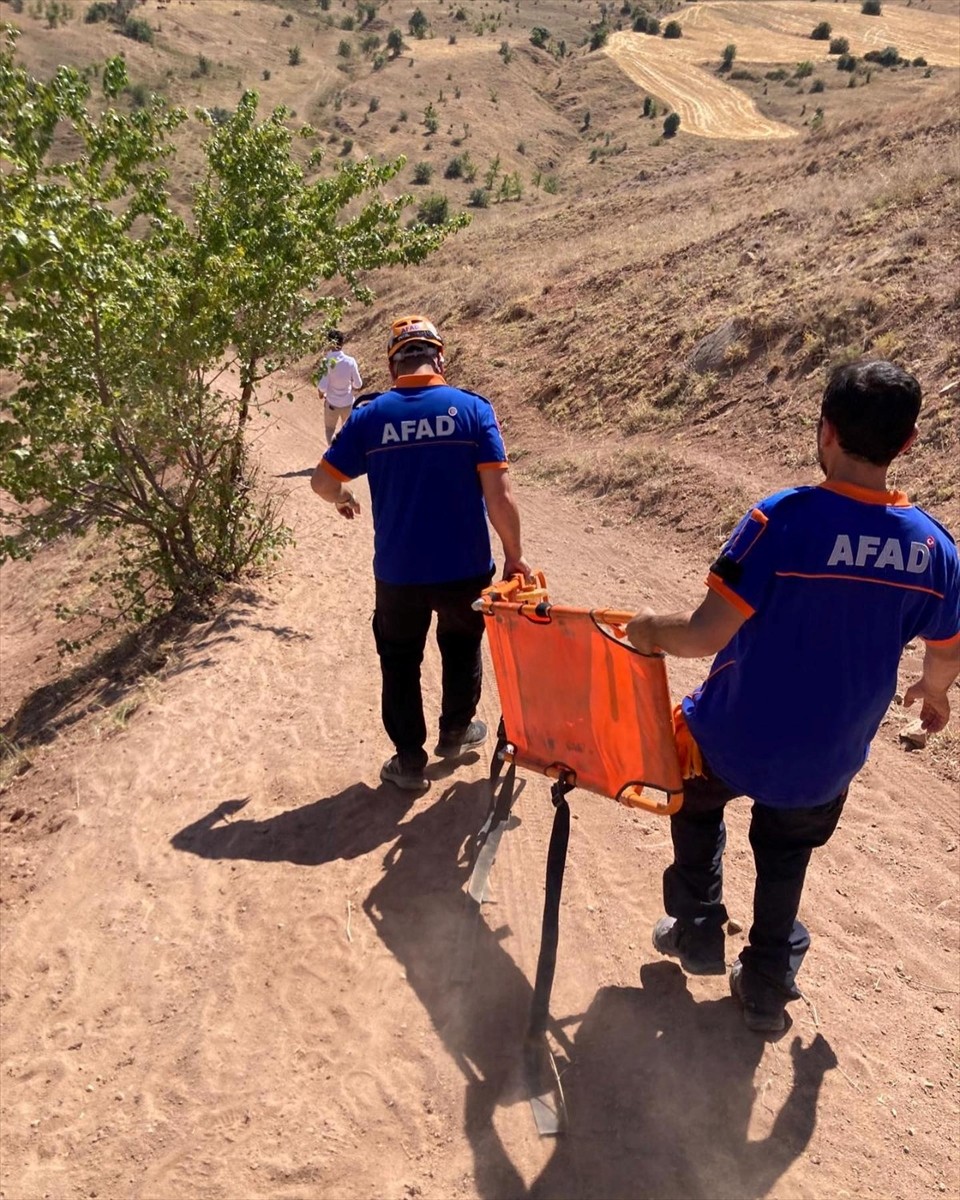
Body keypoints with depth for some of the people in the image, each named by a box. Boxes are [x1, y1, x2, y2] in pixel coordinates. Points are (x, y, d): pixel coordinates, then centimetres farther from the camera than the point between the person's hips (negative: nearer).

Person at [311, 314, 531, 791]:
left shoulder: (369, 416, -5)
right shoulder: (473, 409, -8)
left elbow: (322, 480, 1)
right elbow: (498, 494, -12)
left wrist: (342, 498, 24)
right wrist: (514, 556, 0)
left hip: (398, 570, 0)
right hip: (465, 567, 1)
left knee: (400, 662, 19)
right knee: (461, 647, 26)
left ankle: (410, 760, 26)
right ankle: (455, 731, 43)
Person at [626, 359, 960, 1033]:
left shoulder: (784, 519, -25)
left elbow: (706, 635, -27)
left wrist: (652, 630, -6)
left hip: (733, 739, -3)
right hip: (826, 761, 3)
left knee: (699, 802, 30)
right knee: (785, 861, 29)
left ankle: (698, 932, 37)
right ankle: (768, 986, 41)